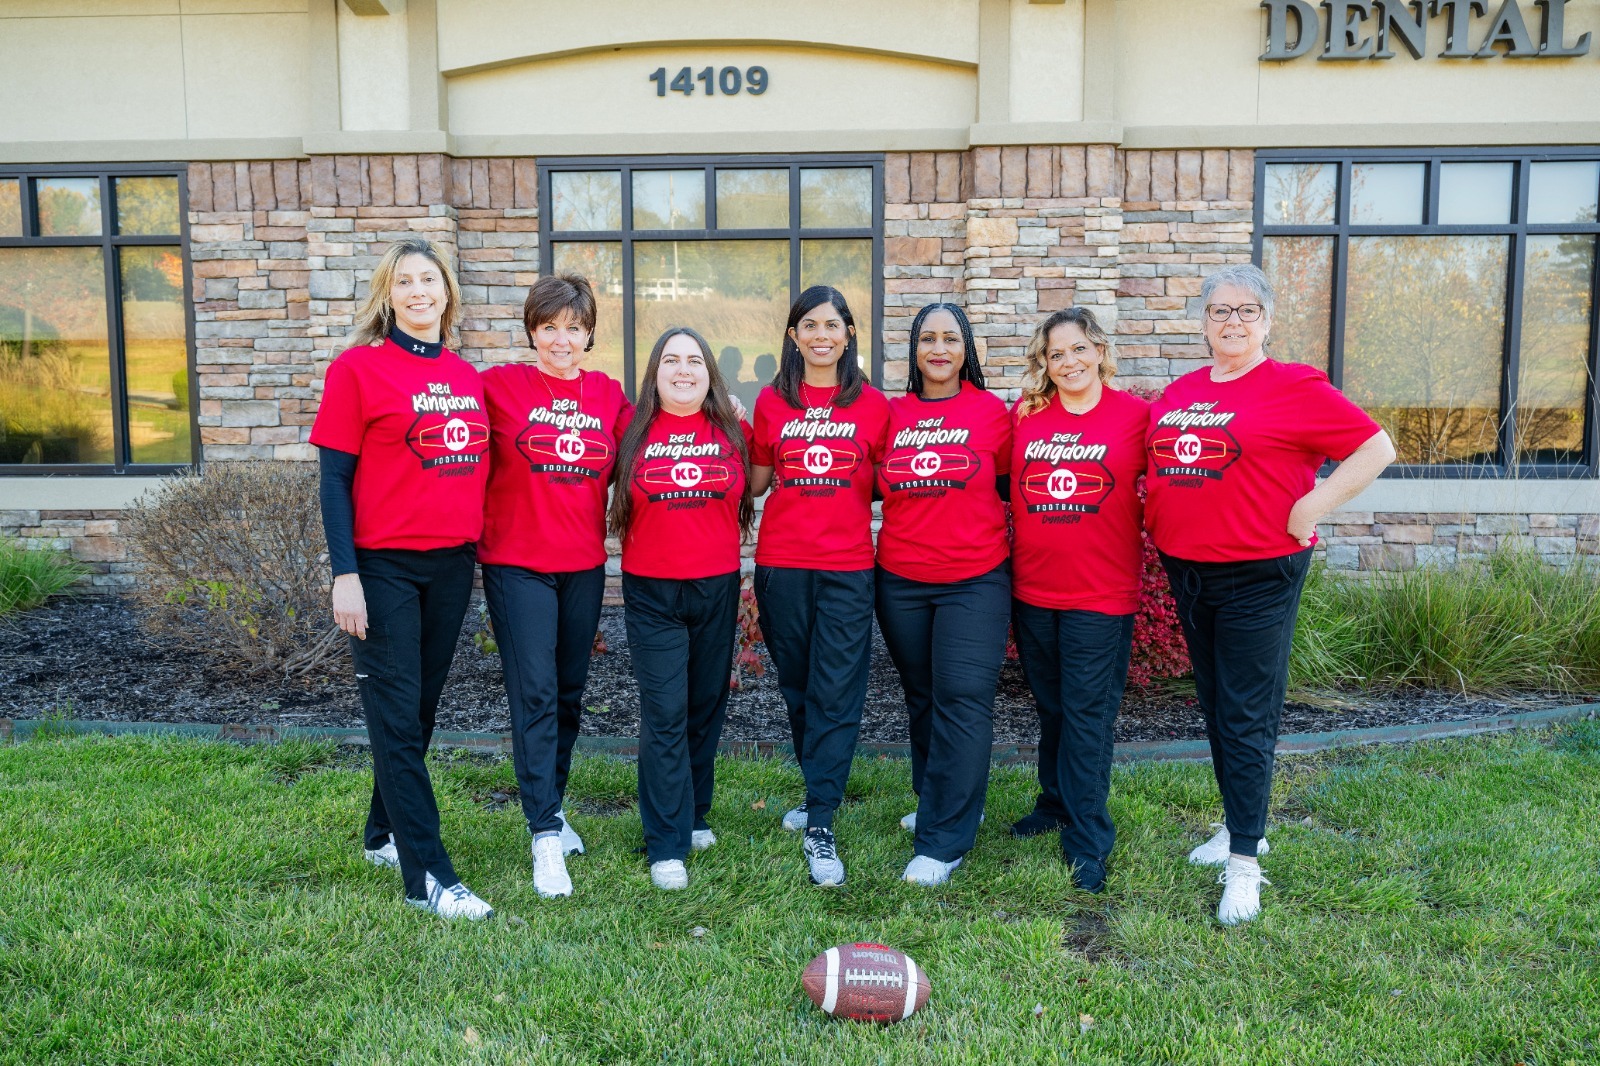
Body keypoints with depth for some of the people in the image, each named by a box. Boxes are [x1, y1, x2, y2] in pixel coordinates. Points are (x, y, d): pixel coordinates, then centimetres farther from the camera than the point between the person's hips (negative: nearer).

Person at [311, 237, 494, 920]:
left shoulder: (468, 377, 10)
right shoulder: (358, 368, -5)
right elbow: (335, 478, -7)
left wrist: (481, 547, 12)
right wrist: (344, 574, -13)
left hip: (452, 565, 6)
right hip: (385, 566, -5)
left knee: (421, 707, 14)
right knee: (396, 715, -1)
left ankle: (385, 833, 32)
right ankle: (426, 875, 3)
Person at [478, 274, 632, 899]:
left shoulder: (609, 394, 7)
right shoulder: (500, 385, -4)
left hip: (585, 566, 4)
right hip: (518, 565, -4)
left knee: (570, 694, 13)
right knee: (535, 695, -7)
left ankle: (551, 806, 31)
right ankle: (546, 835, -3)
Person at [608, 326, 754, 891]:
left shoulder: (733, 432, 4)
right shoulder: (634, 432, 1)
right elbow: (623, 497, 12)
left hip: (717, 587, 2)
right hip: (651, 591, -2)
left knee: (706, 708, 12)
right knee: (664, 715, -5)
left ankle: (693, 816, 31)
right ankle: (667, 845, 2)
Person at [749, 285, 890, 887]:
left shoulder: (873, 405, 5)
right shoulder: (771, 402, 7)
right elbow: (756, 482, 11)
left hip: (847, 567, -2)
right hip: (781, 565, 2)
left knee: (835, 694, -4)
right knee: (797, 688, 12)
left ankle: (820, 826, 1)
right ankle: (820, 790, 33)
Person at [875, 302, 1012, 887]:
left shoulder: (992, 411, 0)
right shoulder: (892, 415, 6)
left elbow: (1010, 484, 9)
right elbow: (873, 486, 15)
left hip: (975, 580, -3)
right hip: (901, 581, 3)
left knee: (963, 699, -9)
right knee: (922, 698, 14)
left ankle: (943, 840, -2)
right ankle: (937, 804, 33)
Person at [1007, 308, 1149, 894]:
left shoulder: (1135, 413, -4)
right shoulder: (1025, 415, 4)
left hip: (1102, 594, -3)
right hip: (1032, 590, 4)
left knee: (1087, 714, 0)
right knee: (1051, 708, 17)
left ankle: (1087, 840, 11)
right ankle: (1056, 803, 36)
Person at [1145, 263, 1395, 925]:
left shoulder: (1295, 388, -8)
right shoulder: (1179, 393, 10)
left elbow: (1376, 448, -9)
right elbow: (1156, 465, 24)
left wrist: (1311, 508, -15)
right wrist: (1160, 523, 9)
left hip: (1259, 576, -6)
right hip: (1186, 572, 7)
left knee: (1246, 716, -3)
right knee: (1215, 707, 16)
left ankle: (1244, 863, 6)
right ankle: (1240, 826, 32)